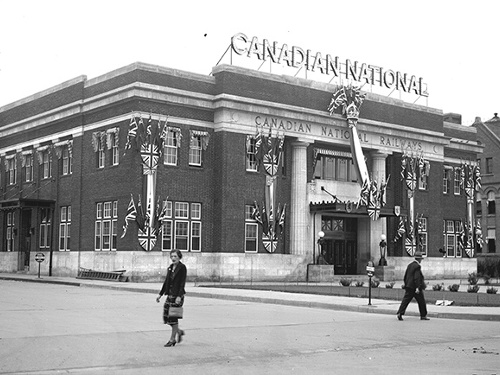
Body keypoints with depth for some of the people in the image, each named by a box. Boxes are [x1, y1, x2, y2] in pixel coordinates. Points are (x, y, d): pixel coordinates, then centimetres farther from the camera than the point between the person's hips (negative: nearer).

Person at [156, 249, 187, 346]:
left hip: (177, 295, -7)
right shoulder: (170, 268, 13)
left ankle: (172, 339, 7)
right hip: (169, 295, 7)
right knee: (166, 316, 5)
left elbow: (182, 283, -14)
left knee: (173, 317, -4)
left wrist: (179, 296, -22)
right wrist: (160, 294, 17)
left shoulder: (182, 268, -8)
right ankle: (179, 331, 25)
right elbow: (166, 282, 19)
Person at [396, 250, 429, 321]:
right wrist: (417, 287, -23)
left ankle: (400, 313, -13)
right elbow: (417, 277, -21)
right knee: (421, 301, 8)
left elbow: (405, 276, 16)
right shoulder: (417, 266, -13)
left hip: (408, 286, 7)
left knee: (405, 300, 1)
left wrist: (406, 285, 24)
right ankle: (423, 316, 16)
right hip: (415, 287, -7)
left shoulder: (410, 265, 11)